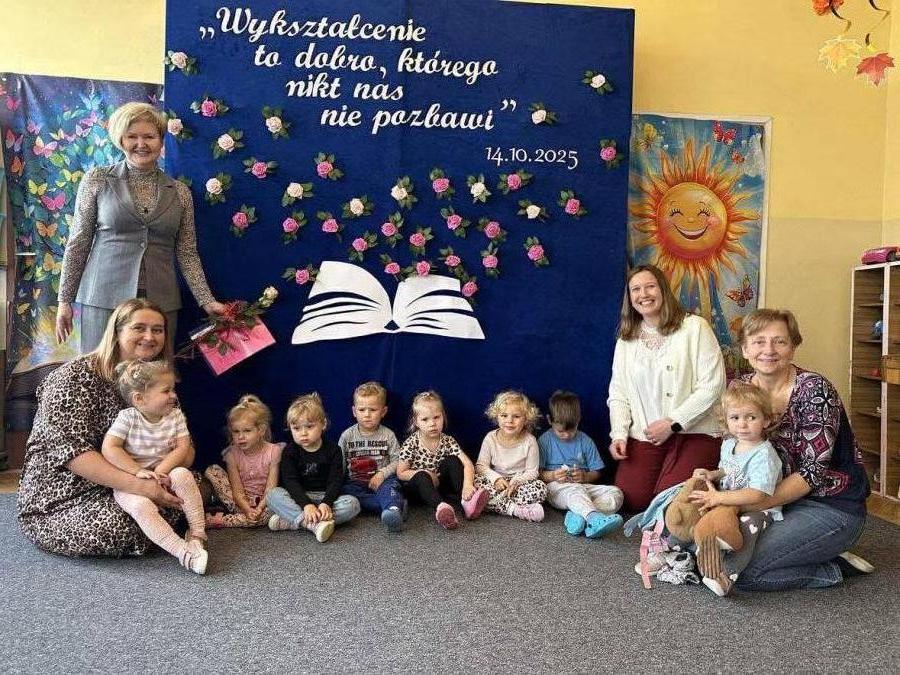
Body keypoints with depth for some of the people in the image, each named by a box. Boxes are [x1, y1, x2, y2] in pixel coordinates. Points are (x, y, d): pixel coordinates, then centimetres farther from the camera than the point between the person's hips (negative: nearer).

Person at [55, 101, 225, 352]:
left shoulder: (179, 192, 8)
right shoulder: (97, 179, 4)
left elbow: (187, 254, 8)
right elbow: (78, 243, 5)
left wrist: (207, 301, -1)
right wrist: (64, 300, 3)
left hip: (161, 302, 1)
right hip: (104, 298, -1)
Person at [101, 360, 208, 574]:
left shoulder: (175, 415, 0)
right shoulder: (128, 417, -9)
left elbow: (182, 448, -6)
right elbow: (109, 449, -14)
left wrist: (160, 471, -20)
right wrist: (138, 471, -21)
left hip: (164, 475, 3)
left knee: (183, 475, -30)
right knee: (141, 506, -34)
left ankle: (197, 533, -20)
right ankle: (184, 551, -34)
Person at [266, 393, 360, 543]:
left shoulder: (333, 450, -2)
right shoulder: (289, 451, -2)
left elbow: (336, 481, -9)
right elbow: (290, 482, -14)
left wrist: (326, 503, -29)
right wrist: (306, 504, -32)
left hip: (325, 497, 0)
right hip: (298, 498, 0)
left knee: (352, 504, -27)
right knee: (272, 494, -26)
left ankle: (290, 520, -31)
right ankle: (314, 524, -42)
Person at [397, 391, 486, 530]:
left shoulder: (448, 441, -7)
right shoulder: (410, 444, -13)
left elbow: (467, 464, -16)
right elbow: (401, 473, -10)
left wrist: (468, 484, -36)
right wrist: (426, 474, -21)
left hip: (439, 484, 3)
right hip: (418, 486, -3)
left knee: (453, 460, -18)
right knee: (422, 476, -35)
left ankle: (466, 501, -34)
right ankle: (441, 507, -60)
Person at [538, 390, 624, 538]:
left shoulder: (585, 441, 11)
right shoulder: (544, 441, 4)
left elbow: (596, 472, 13)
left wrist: (585, 477, -9)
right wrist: (552, 476, -18)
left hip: (582, 486, 4)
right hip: (556, 488, -4)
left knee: (616, 493, -20)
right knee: (575, 490, -38)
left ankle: (579, 515, -40)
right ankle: (596, 520, -66)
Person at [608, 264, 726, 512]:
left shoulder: (694, 327, -5)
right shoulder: (625, 340, 12)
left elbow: (712, 385, -11)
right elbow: (617, 393, 11)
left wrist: (672, 423, -13)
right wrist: (619, 434, -3)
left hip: (693, 432, -4)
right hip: (644, 436, 4)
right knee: (631, 499, -10)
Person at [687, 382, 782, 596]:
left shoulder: (764, 455, -19)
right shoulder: (728, 444, 8)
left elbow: (757, 494, -29)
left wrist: (718, 498, -31)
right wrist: (712, 474, 5)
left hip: (757, 509, -9)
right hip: (725, 504, 9)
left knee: (748, 525, -37)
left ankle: (727, 574, -43)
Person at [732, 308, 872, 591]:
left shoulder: (815, 390, -19)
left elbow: (814, 472, -21)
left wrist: (748, 504, -23)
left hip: (832, 507, -7)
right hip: (780, 500, 7)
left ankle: (835, 568, 3)